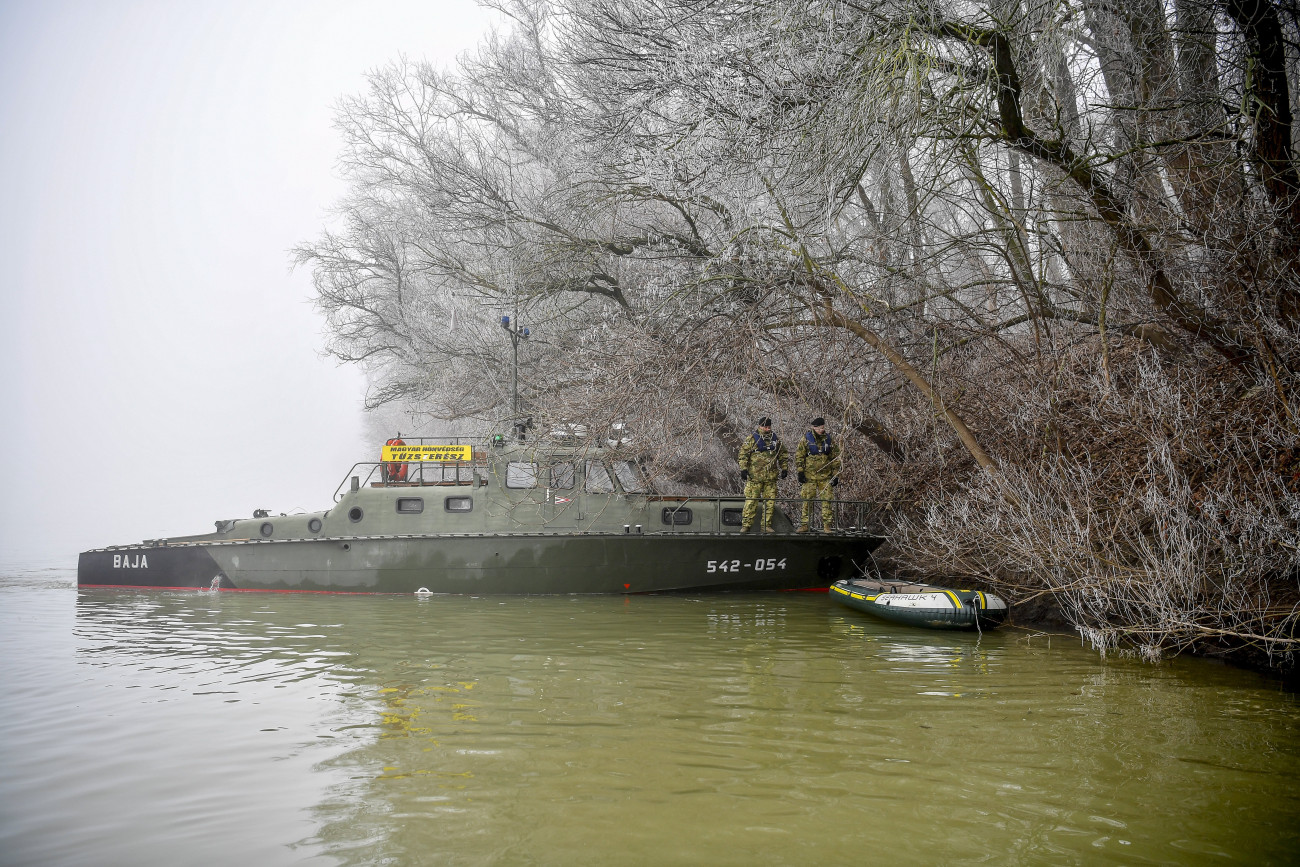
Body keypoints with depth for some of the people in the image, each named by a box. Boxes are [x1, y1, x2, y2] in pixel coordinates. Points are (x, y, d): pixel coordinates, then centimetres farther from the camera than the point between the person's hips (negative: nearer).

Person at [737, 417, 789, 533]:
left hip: (771, 477, 4)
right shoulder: (751, 440, 1)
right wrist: (744, 469, -9)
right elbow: (743, 455, -1)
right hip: (754, 476, -4)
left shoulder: (776, 440, 14)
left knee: (770, 502, 4)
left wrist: (784, 469, 12)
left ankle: (766, 525, 12)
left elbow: (783, 456, 21)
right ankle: (746, 525, -2)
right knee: (751, 501, -6)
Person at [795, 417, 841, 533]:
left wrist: (836, 475, 6)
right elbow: (799, 456, 2)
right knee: (807, 500, 0)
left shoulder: (829, 440, 7)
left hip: (825, 476, 1)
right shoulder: (806, 439, 1)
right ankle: (804, 525, 6)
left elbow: (836, 458, 11)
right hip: (809, 475, -1)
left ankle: (827, 525, 3)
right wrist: (800, 472, -5)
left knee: (826, 500, -1)